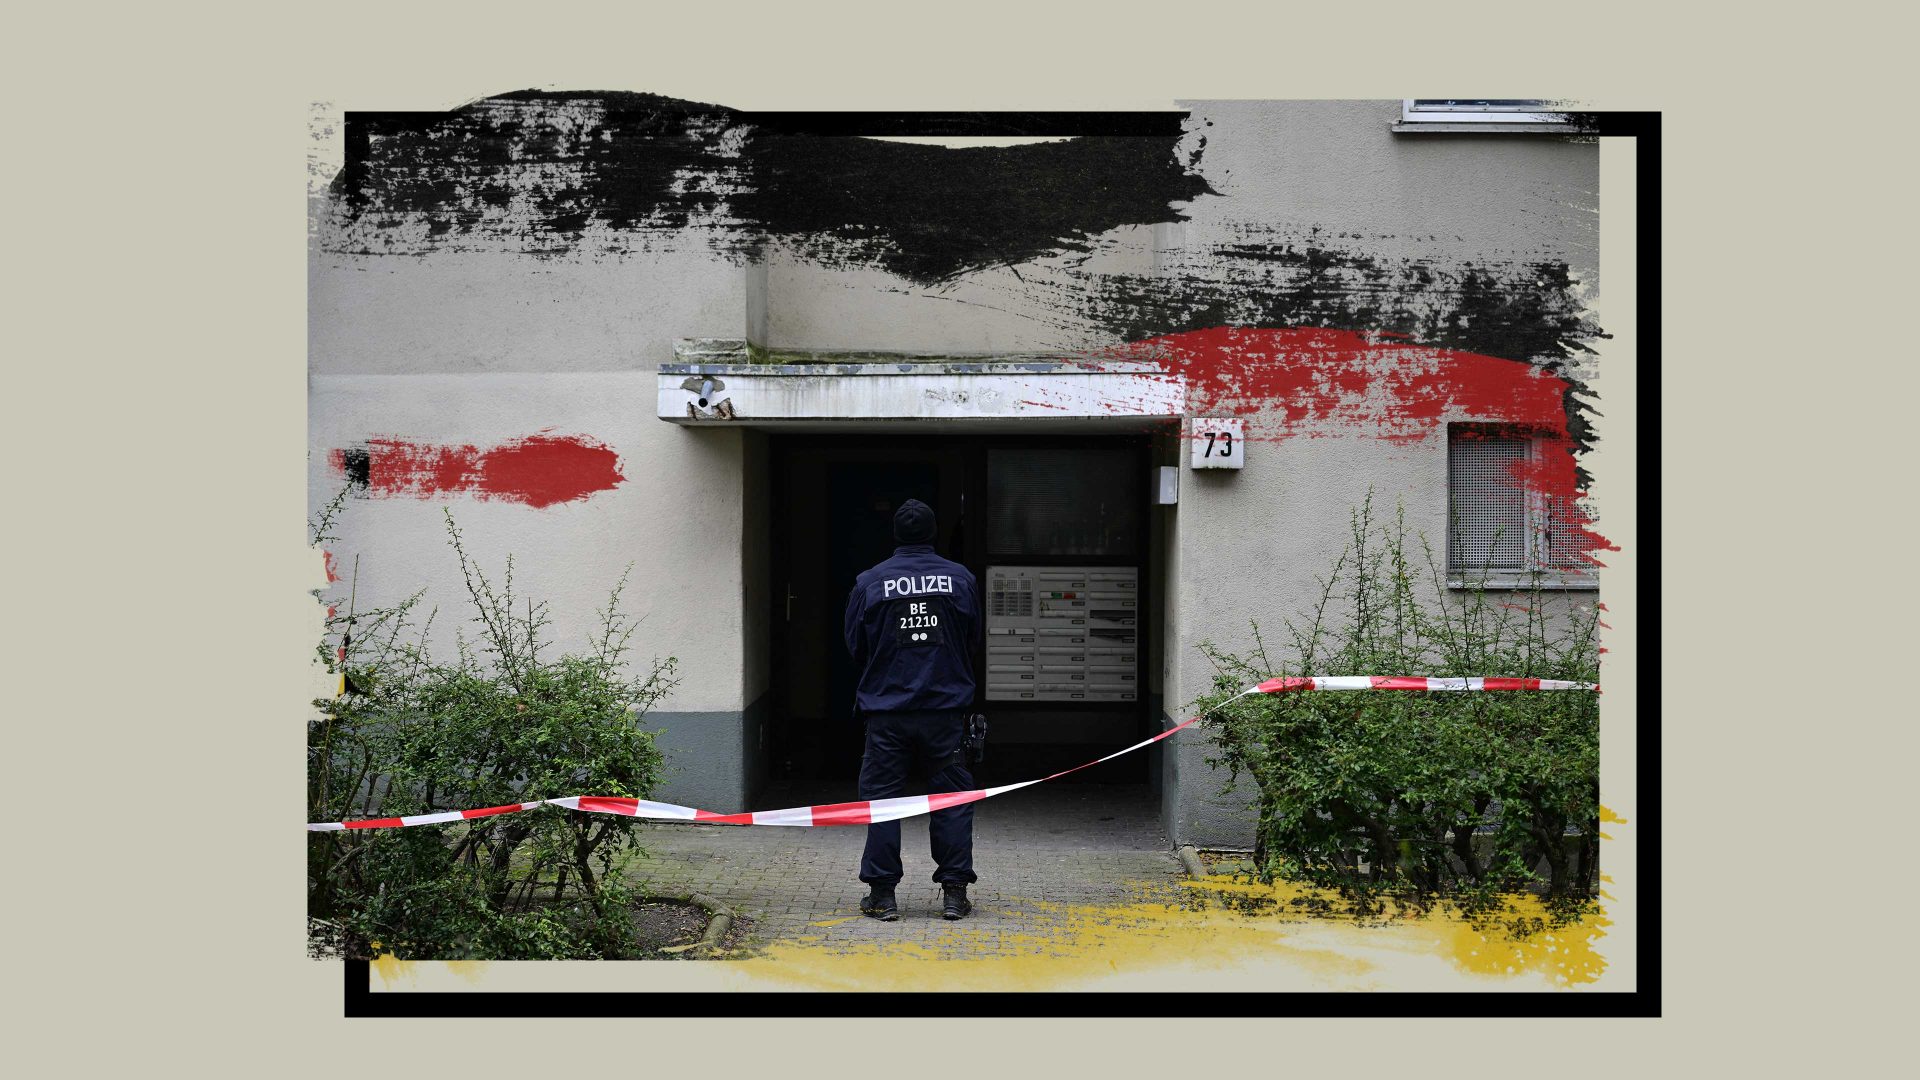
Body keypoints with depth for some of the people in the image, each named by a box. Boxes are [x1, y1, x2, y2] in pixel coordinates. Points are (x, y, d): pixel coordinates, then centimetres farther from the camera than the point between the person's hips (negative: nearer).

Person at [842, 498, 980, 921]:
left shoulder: (869, 583, -2)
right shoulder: (961, 579, 1)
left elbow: (856, 647, 7)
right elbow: (974, 642, 11)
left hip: (886, 711, -1)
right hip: (947, 708, 1)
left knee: (882, 798, 4)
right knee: (952, 798, 8)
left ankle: (881, 894, 4)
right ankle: (954, 891, 7)